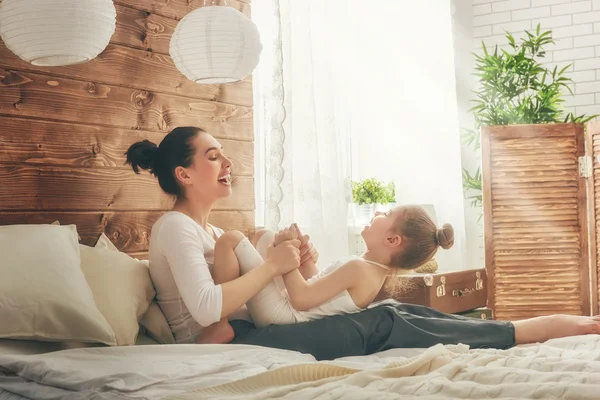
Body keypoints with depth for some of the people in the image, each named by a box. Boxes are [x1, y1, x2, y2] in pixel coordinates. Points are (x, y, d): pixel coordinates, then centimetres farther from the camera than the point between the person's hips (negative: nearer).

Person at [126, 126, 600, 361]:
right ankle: (544, 327, -12)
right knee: (381, 325, -16)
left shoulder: (209, 229, 21)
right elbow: (206, 307, -24)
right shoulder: (175, 228, -10)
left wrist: (292, 258, 0)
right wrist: (272, 265, -14)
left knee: (393, 312, -5)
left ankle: (558, 324, -8)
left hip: (242, 333, 9)